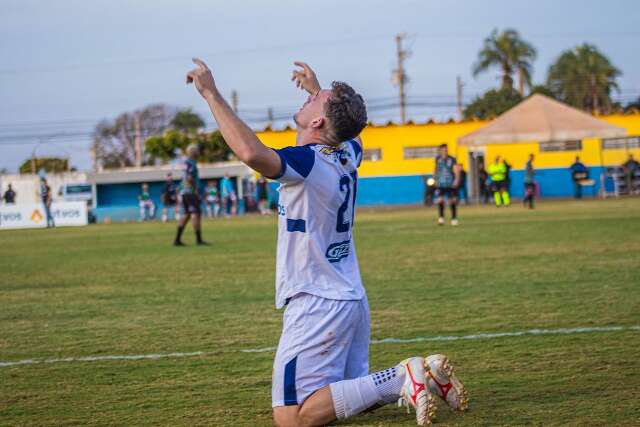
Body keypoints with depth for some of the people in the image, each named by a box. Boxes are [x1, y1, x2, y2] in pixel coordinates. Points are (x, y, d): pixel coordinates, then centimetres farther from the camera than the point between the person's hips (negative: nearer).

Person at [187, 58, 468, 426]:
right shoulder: (347, 156, 7)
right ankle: (422, 373, 7)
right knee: (345, 395, 24)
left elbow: (251, 152, -37)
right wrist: (318, 89, 43)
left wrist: (212, 93, -28)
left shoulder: (308, 161, -18)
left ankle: (400, 380, -14)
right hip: (352, 301, 9)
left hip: (318, 306, -9)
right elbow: (351, 132, 33)